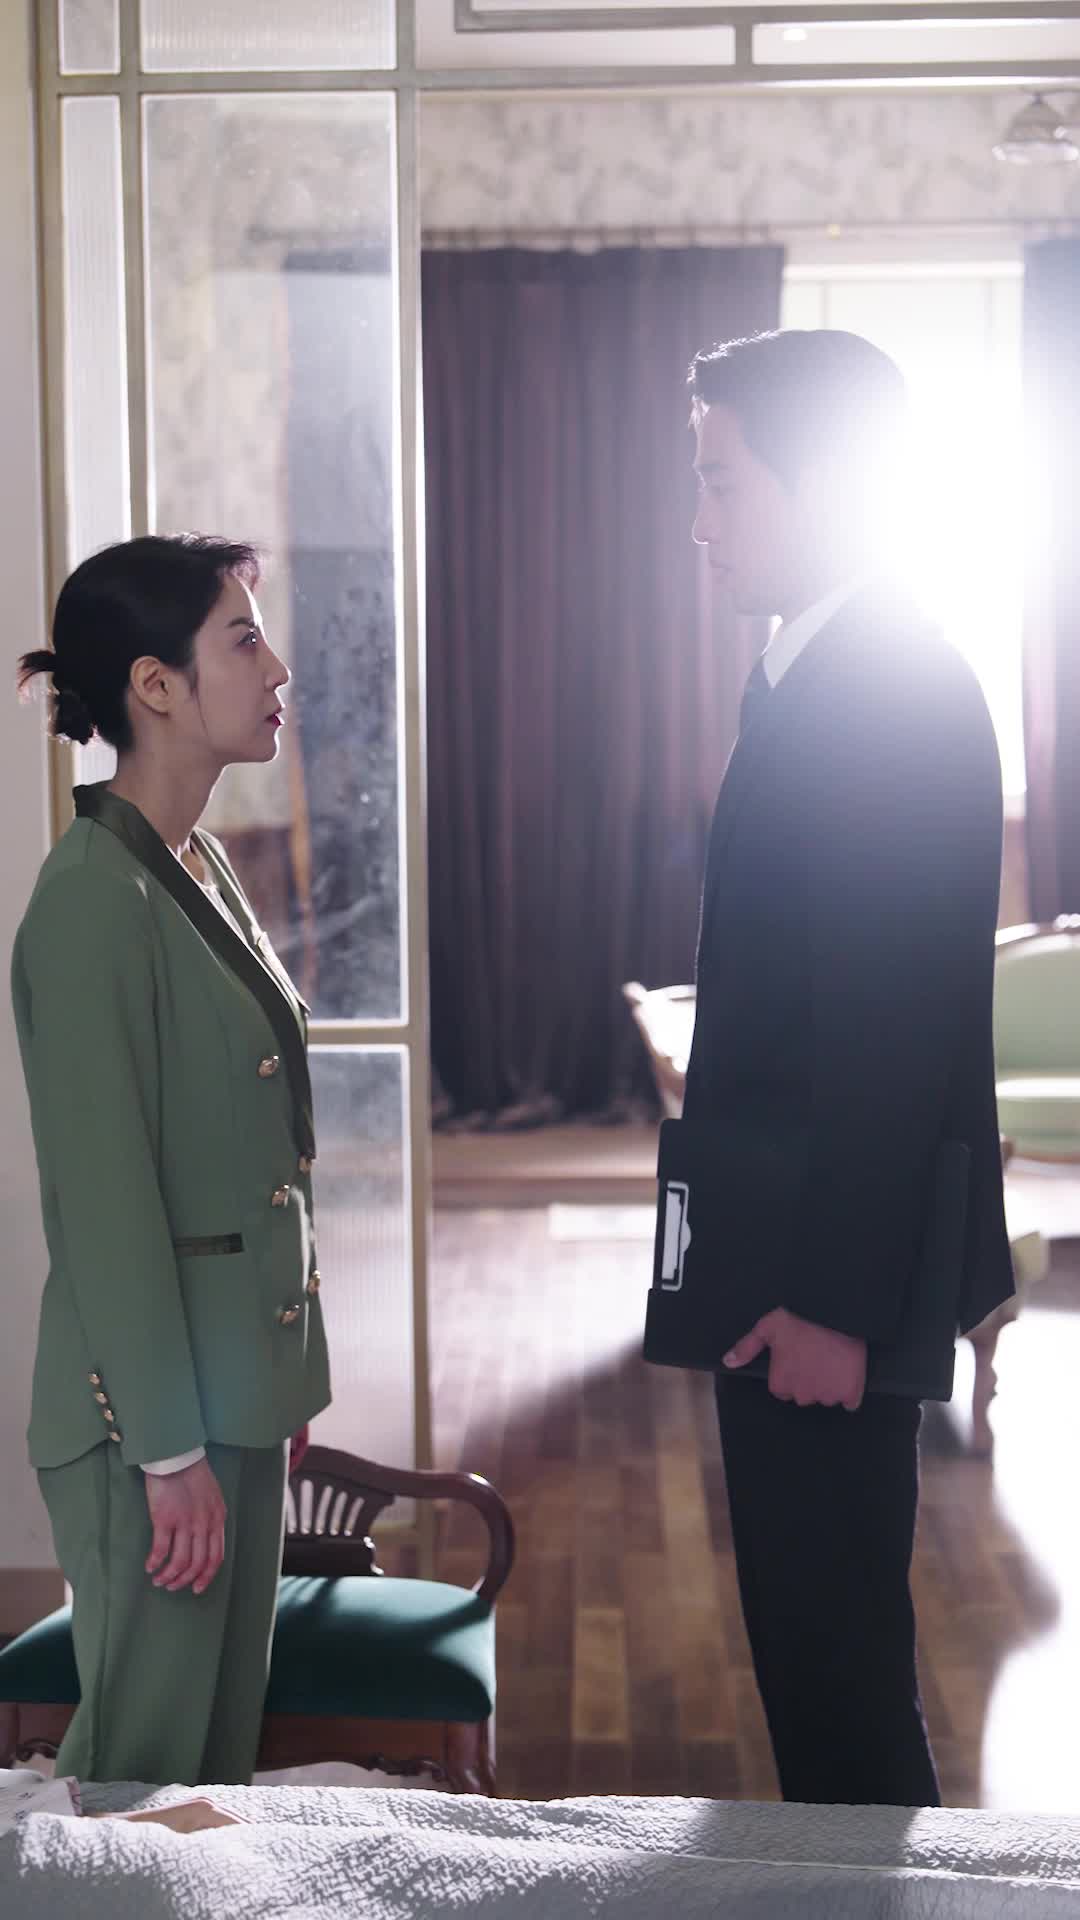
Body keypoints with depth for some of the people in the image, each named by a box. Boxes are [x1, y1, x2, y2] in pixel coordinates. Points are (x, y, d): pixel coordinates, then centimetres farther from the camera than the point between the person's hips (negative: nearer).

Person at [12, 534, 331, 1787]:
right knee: (144, 1766, 5)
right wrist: (170, 1449, -17)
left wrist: (272, 1395, 16)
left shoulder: (199, 868, 9)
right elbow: (105, 1202, -20)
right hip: (152, 1408, -8)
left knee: (224, 1744, 18)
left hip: (237, 1380, 9)